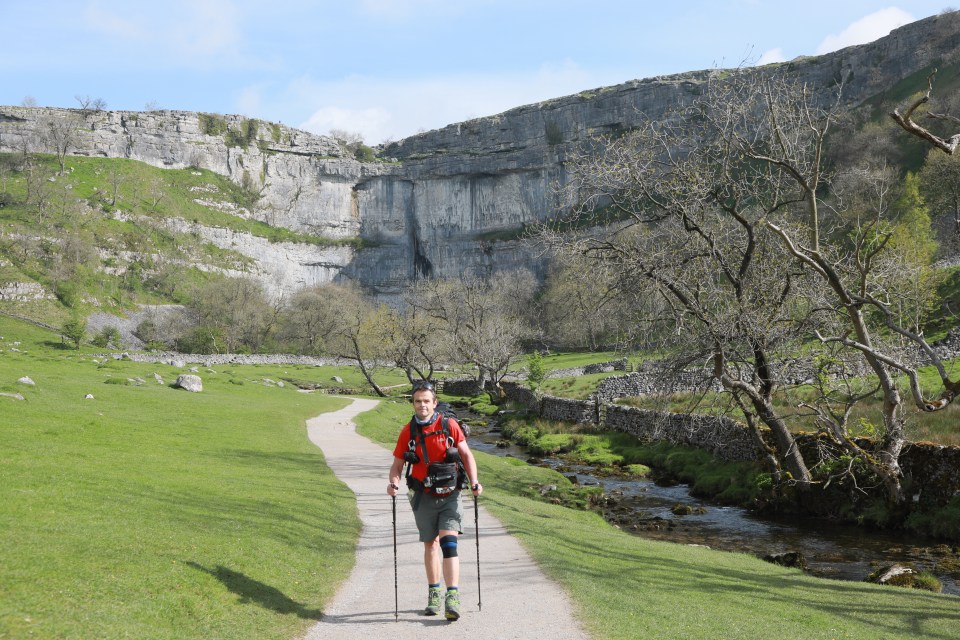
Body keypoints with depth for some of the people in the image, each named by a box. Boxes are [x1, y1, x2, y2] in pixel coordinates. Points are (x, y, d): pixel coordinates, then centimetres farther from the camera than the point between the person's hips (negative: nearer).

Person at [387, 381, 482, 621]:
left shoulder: (449, 425, -3)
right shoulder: (408, 431, 2)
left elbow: (466, 454, 1)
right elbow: (397, 465, 6)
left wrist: (474, 481, -12)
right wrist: (394, 482, -14)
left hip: (449, 495, -2)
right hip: (423, 497, 2)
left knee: (448, 543, -15)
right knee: (430, 545, 14)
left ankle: (453, 598, -18)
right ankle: (434, 593, 29)